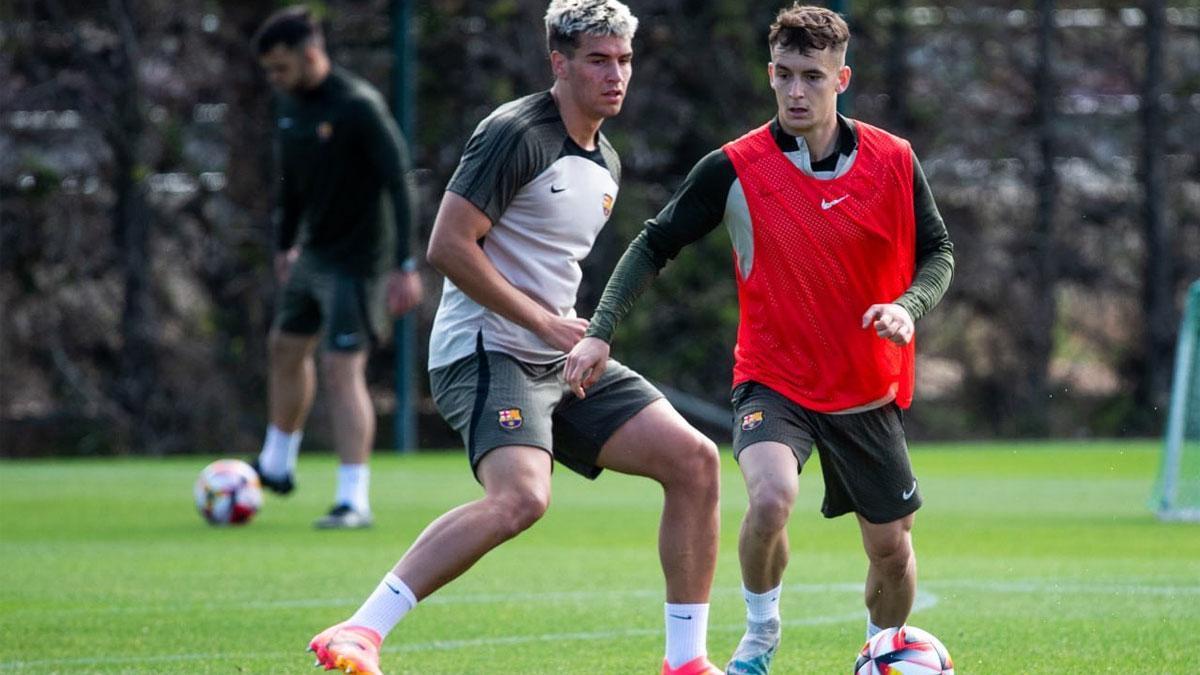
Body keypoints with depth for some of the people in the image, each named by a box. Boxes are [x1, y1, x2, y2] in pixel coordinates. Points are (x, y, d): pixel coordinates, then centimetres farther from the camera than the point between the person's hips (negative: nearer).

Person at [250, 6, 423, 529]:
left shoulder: (358, 107, -22)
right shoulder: (289, 103, 3)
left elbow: (399, 183, -24)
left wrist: (406, 266, -28)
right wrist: (285, 245, 24)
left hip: (358, 260, -9)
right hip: (314, 252, 9)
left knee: (342, 370, -14)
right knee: (285, 348, 21)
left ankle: (354, 501, -13)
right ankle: (276, 466, 40)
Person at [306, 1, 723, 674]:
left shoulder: (607, 167, 16)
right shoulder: (518, 134, -12)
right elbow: (448, 245, -17)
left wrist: (578, 333, 13)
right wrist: (544, 322, -16)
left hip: (560, 361, 9)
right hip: (485, 351, -9)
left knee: (694, 460, -2)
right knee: (522, 497, -32)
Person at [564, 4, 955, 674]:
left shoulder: (894, 161, -6)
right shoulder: (734, 169, -11)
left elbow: (938, 252, 4)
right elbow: (655, 245, -2)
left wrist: (908, 306, -17)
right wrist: (600, 333, -12)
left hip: (869, 392, 3)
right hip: (774, 383, -3)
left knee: (892, 548, 8)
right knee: (771, 499, -30)